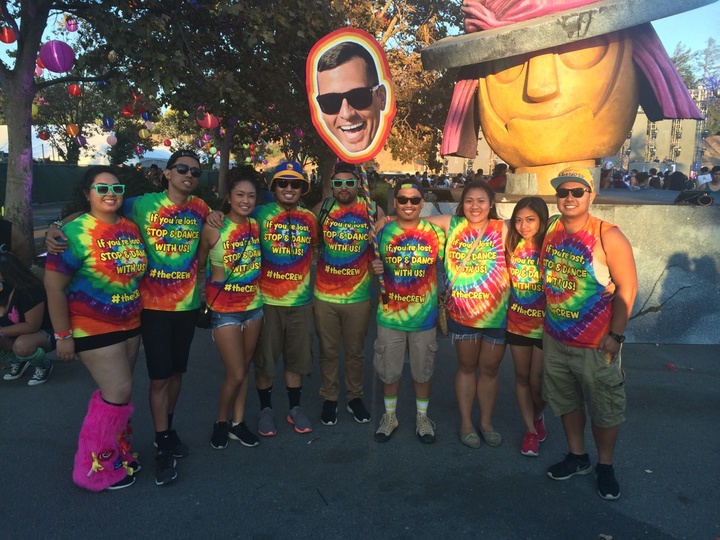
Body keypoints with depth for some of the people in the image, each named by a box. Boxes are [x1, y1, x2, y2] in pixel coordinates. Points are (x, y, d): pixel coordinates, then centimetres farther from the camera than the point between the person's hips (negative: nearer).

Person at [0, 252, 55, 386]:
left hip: (45, 333, -8)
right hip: (16, 334, 8)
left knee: (22, 346, -39)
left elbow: (32, 326, -28)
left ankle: (44, 366, -6)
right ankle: (18, 361, 10)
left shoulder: (28, 291, -28)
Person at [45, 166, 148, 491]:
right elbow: (54, 285, -14)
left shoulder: (132, 229, 4)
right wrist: (63, 335, -13)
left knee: (114, 393, 16)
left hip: (130, 326, 7)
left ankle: (117, 453, 32)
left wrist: (137, 316, 15)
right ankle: (97, 468, 12)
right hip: (93, 329, -6)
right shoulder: (75, 232, -16)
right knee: (119, 392, -6)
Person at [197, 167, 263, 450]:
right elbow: (199, 264, -2)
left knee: (244, 369, 14)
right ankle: (221, 422, 24)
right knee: (236, 375, -2)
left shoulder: (256, 225, -1)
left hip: (253, 305, 5)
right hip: (224, 308, -4)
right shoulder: (213, 228, -13)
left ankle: (238, 422, 30)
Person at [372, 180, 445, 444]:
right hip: (390, 314, 1)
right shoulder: (383, 231, -2)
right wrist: (374, 267, -13)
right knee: (389, 370, 13)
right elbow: (373, 262, 10)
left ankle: (422, 416, 35)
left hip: (424, 315, 0)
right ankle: (390, 415, 35)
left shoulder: (435, 233, -4)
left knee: (423, 370, 14)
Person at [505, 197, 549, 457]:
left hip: (545, 324, -3)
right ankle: (530, 429, 29)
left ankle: (538, 416, 37)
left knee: (537, 381, 4)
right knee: (522, 377, 12)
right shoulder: (513, 246, -2)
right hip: (517, 321, 4)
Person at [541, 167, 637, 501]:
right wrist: (548, 319, 10)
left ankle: (605, 466, 30)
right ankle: (577, 457, 38)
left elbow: (627, 287, -14)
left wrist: (616, 335, -16)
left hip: (596, 345, -5)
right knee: (565, 400, 18)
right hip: (555, 338, 5)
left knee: (604, 409, 9)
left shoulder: (607, 236, -15)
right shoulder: (551, 228, 1)